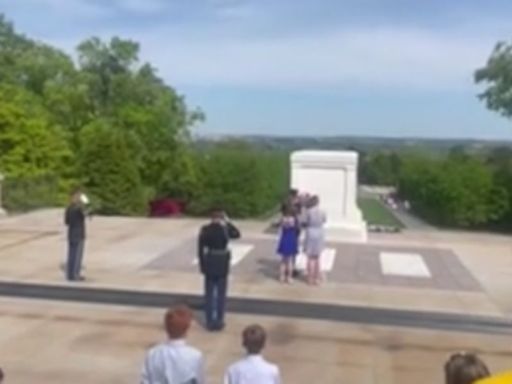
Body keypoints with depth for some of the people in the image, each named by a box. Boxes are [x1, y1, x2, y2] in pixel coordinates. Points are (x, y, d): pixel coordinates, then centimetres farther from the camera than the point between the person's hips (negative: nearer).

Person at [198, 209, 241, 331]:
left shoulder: (204, 229, -4)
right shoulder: (225, 229, -12)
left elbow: (200, 249, -3)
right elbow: (237, 234, 7)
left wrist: (202, 265, 6)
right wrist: (228, 222, 7)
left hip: (209, 264, 2)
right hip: (222, 264, -2)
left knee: (209, 294, 11)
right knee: (221, 294, 8)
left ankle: (210, 321, 16)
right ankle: (218, 322, 13)